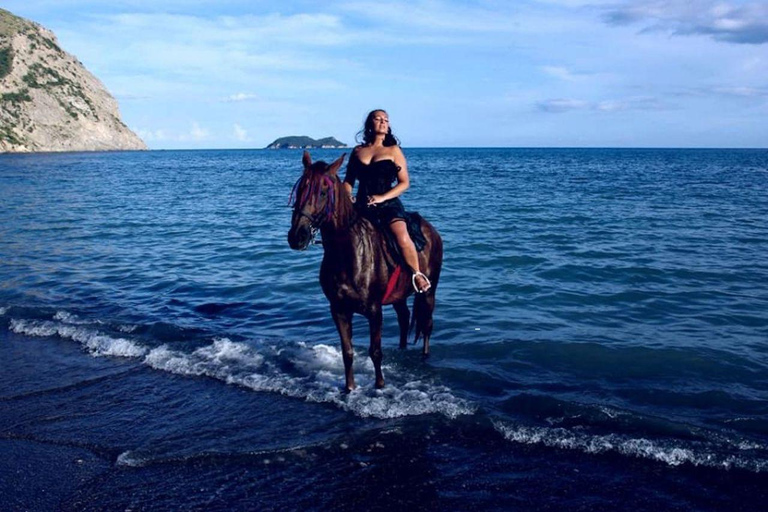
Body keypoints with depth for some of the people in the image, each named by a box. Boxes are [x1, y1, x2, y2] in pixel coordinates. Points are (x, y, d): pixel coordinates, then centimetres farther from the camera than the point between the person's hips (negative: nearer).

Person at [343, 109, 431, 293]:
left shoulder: (394, 150, 8)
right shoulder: (357, 151, 16)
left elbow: (404, 183, 3)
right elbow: (348, 181, 20)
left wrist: (382, 197, -10)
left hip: (388, 204, -3)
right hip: (361, 206, 3)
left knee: (402, 237, -28)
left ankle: (418, 275, -7)